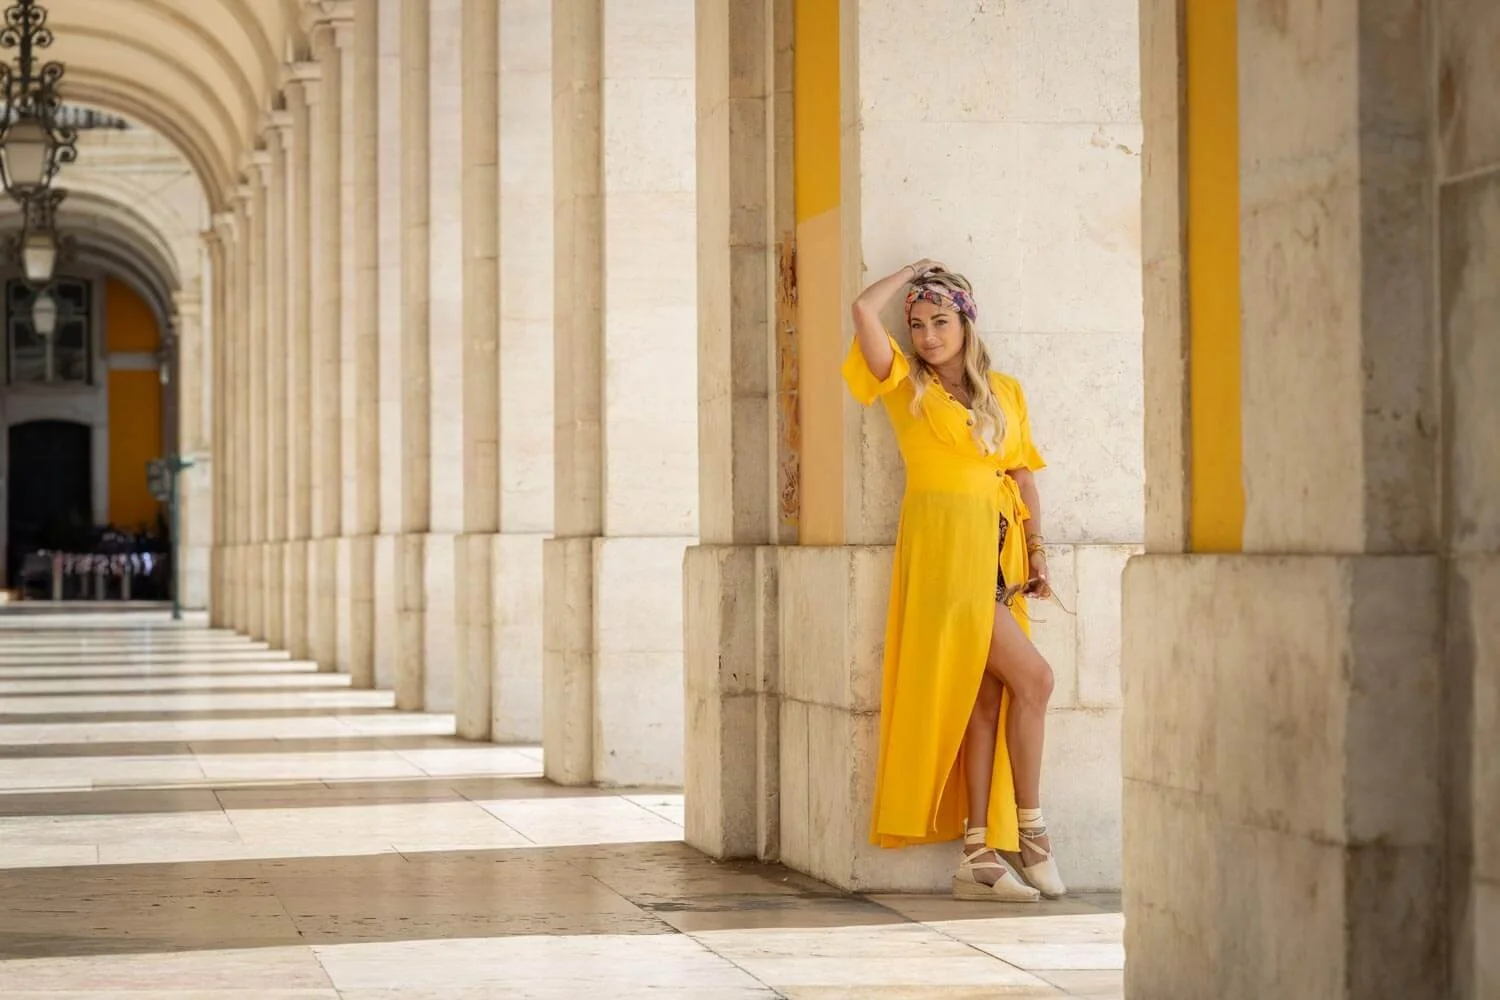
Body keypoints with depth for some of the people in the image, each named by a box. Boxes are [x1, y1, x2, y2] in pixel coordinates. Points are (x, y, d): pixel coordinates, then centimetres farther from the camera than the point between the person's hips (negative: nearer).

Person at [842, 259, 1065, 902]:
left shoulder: (1004, 392, 17)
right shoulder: (906, 385, 4)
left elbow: (1023, 474, 17)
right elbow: (864, 310, -9)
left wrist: (1036, 551, 7)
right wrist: (914, 271, 7)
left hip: (997, 551, 5)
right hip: (943, 545, -5)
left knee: (987, 697, 1)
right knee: (1032, 677, -12)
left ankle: (980, 855, 2)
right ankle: (1031, 832, -2)